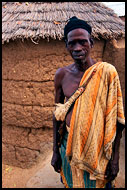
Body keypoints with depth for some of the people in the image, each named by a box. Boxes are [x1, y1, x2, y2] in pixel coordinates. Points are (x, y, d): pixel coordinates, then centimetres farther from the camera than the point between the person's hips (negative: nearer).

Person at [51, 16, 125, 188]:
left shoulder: (107, 72, -14)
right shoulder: (61, 75, -4)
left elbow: (116, 119, -10)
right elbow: (57, 114, 4)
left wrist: (115, 159, -8)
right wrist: (55, 151, 8)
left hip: (97, 147, -3)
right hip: (69, 144, 3)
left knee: (97, 183, 18)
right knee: (71, 183, 23)